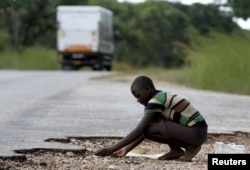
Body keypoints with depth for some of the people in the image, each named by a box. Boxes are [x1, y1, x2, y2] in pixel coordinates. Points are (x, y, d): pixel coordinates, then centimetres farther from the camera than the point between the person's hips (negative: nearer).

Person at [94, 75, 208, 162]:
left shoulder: (156, 101, -15)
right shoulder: (162, 98, 14)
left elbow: (138, 131, -18)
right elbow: (142, 131, 16)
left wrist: (112, 149, -16)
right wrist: (127, 149, 7)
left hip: (196, 133, -9)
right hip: (198, 132, 9)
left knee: (148, 129, -17)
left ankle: (190, 147, -9)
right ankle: (176, 150, 8)